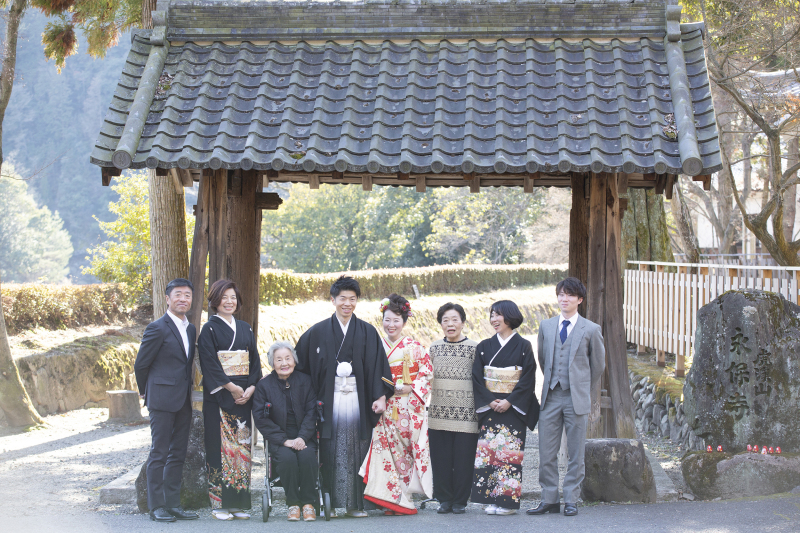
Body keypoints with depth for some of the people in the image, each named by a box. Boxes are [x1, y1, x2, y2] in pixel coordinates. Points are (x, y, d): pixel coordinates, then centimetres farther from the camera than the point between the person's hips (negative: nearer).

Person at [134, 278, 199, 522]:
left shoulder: (190, 329, 13)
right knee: (159, 454, -3)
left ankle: (173, 504, 15)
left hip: (184, 401, 7)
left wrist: (188, 393, 15)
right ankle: (156, 506, 2)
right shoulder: (157, 328, -9)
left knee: (178, 454, 9)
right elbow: (141, 364, -3)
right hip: (162, 400, -7)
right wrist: (148, 392, 8)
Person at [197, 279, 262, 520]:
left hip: (244, 395, 5)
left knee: (242, 445, 3)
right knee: (220, 446, -6)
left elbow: (255, 361, 12)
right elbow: (210, 364, -10)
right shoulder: (209, 329, -1)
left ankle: (238, 503, 8)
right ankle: (219, 504, -2)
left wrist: (251, 388, -4)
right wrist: (231, 387, -15)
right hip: (219, 396, -5)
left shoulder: (245, 329, 15)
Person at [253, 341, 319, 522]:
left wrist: (302, 437, -14)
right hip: (278, 439, -1)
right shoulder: (264, 385, 3)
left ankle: (308, 503, -15)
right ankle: (293, 504, -16)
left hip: (304, 437, 1)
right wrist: (284, 440, -14)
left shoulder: (305, 381, 7)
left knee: (307, 456, -31)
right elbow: (261, 419, -4)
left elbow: (311, 412, 2)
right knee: (287, 457, -32)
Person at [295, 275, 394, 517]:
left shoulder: (368, 333, 8)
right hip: (330, 399, -1)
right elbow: (301, 366, 7)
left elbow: (378, 367, 3)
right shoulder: (318, 332, 7)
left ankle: (355, 503, 7)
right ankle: (331, 503, 3)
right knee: (331, 452, -3)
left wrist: (381, 396, -9)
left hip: (358, 399, 1)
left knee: (357, 451, 1)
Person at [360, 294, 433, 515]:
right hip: (385, 407, 2)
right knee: (387, 447, -6)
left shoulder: (415, 347, 2)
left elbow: (427, 374, 1)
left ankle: (403, 499, 4)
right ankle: (394, 499, -1)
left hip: (409, 405, -2)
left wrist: (410, 388, -12)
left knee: (408, 447, -4)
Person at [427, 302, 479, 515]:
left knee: (463, 458, -1)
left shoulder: (474, 348, 1)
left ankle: (460, 501, 10)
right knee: (440, 458, 4)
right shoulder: (434, 348, 11)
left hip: (466, 413, -3)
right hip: (439, 413, 3)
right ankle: (444, 499, 15)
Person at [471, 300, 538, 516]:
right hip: (490, 407, 3)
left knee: (510, 451, -5)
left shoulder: (523, 346, 0)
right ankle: (492, 499, 3)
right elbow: (477, 377, 4)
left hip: (513, 407, -3)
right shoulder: (484, 347, 9)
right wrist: (490, 401, -9)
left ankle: (509, 500, 0)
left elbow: (528, 379, -5)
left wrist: (509, 402, -14)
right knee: (488, 450, -2)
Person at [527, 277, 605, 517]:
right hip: (551, 398, 3)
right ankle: (549, 500, 11)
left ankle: (571, 500, 11)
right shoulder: (546, 326, 10)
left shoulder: (591, 330, 0)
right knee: (546, 453, 3)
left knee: (575, 454, 3)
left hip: (576, 399, -3)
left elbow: (598, 365, 9)